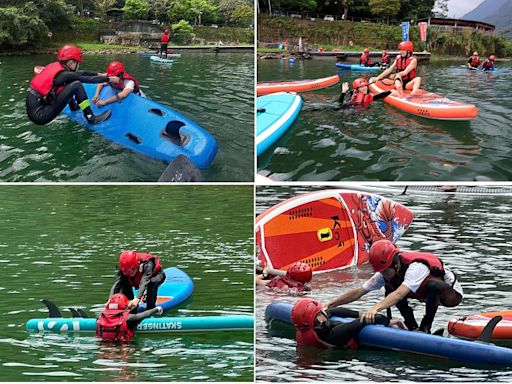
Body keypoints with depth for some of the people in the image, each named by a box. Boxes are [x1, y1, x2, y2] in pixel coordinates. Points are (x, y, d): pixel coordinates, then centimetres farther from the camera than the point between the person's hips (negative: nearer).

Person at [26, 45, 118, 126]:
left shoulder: (55, 66, 8)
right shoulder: (64, 74, -15)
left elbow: (80, 73, 19)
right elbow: (88, 79, -6)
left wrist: (100, 75, 25)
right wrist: (110, 79, 5)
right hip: (39, 116, -9)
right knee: (76, 85, -13)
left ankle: (73, 106, 41)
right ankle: (91, 118, -6)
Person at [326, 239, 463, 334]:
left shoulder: (416, 267, -35)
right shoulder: (387, 273, -12)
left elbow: (399, 295, -50)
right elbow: (358, 292, -13)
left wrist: (375, 308, -62)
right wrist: (328, 305, -20)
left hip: (452, 294, -7)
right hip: (432, 294, 7)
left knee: (432, 285, -39)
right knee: (390, 288, -9)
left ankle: (426, 326, -18)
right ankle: (413, 328, -4)